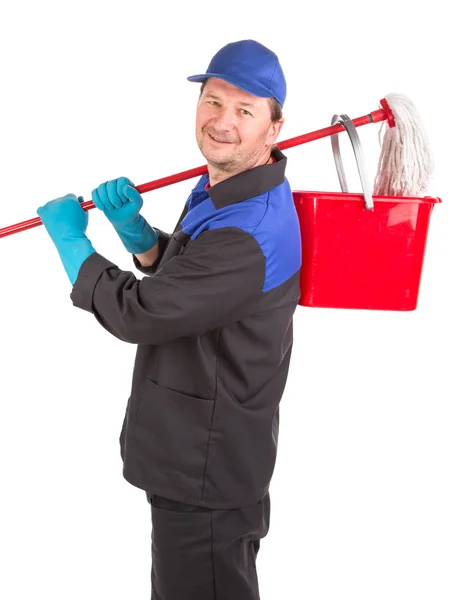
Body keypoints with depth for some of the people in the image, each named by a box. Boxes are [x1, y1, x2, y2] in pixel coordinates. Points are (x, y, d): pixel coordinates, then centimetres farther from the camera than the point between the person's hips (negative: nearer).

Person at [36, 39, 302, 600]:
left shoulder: (250, 235, -29)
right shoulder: (222, 189, 5)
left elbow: (136, 314, -25)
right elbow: (172, 275, 16)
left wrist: (71, 241, -10)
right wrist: (134, 229, -4)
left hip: (205, 478, -10)